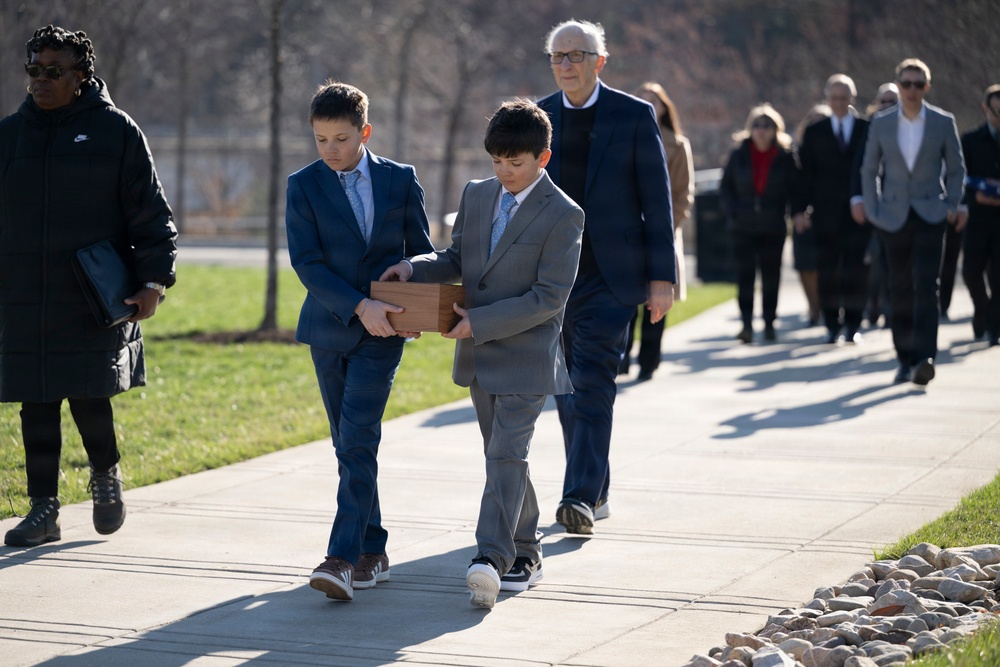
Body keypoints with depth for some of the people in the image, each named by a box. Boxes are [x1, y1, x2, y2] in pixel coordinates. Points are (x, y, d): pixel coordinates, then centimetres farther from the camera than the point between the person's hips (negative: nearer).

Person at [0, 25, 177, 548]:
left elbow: (151, 214, 0)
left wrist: (154, 282, -8)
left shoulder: (116, 131, 0)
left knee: (88, 395, -8)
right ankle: (43, 509, 12)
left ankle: (106, 472, 21)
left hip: (95, 301, -3)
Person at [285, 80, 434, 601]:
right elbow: (306, 263, -9)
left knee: (358, 440, -13)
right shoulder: (303, 186, -1)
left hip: (383, 330, -2)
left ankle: (344, 557, -19)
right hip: (328, 326, 2)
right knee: (349, 444, 8)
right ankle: (372, 552, 18)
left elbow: (421, 251, 10)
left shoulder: (400, 181, 2)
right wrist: (359, 307, -19)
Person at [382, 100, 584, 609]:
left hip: (526, 354, -7)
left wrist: (480, 321, -20)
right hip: (479, 355, 7)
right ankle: (525, 552, 24)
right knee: (501, 454, 14)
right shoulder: (476, 195, 8)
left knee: (507, 454, -15)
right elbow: (457, 259, 18)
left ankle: (492, 557, -23)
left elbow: (549, 296, -17)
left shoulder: (562, 216, -13)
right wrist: (413, 269, -3)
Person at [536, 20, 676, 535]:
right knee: (567, 390, 8)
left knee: (593, 384, -14)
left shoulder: (635, 116, -2)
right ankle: (596, 493, 19)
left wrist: (662, 277, -7)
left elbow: (656, 200, -2)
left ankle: (580, 498, -18)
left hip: (610, 276, -4)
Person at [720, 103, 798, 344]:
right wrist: (733, 213, -1)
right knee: (744, 275, -10)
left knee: (771, 277, 6)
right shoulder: (738, 155, 4)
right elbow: (725, 186, 11)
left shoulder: (785, 157, 1)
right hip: (743, 227, 0)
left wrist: (785, 211, -4)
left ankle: (769, 324, 17)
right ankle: (746, 324, -13)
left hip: (773, 228, 0)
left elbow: (794, 189, 9)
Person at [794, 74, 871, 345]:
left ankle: (853, 325, 5)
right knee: (828, 272, 0)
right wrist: (800, 209, -3)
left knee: (856, 271, -3)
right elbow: (805, 174, 6)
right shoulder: (814, 133, 9)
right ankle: (832, 326, 6)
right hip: (827, 214, 1)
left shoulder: (869, 130, 6)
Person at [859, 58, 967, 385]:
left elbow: (956, 169, 8)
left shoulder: (944, 122, 1)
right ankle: (905, 359, 16)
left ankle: (924, 357, -21)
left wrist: (952, 206, 0)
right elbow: (869, 170, 10)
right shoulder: (880, 123, 4)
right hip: (894, 217, 2)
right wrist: (873, 210, 3)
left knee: (926, 285, -15)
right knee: (900, 289, 5)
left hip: (930, 214, -2)